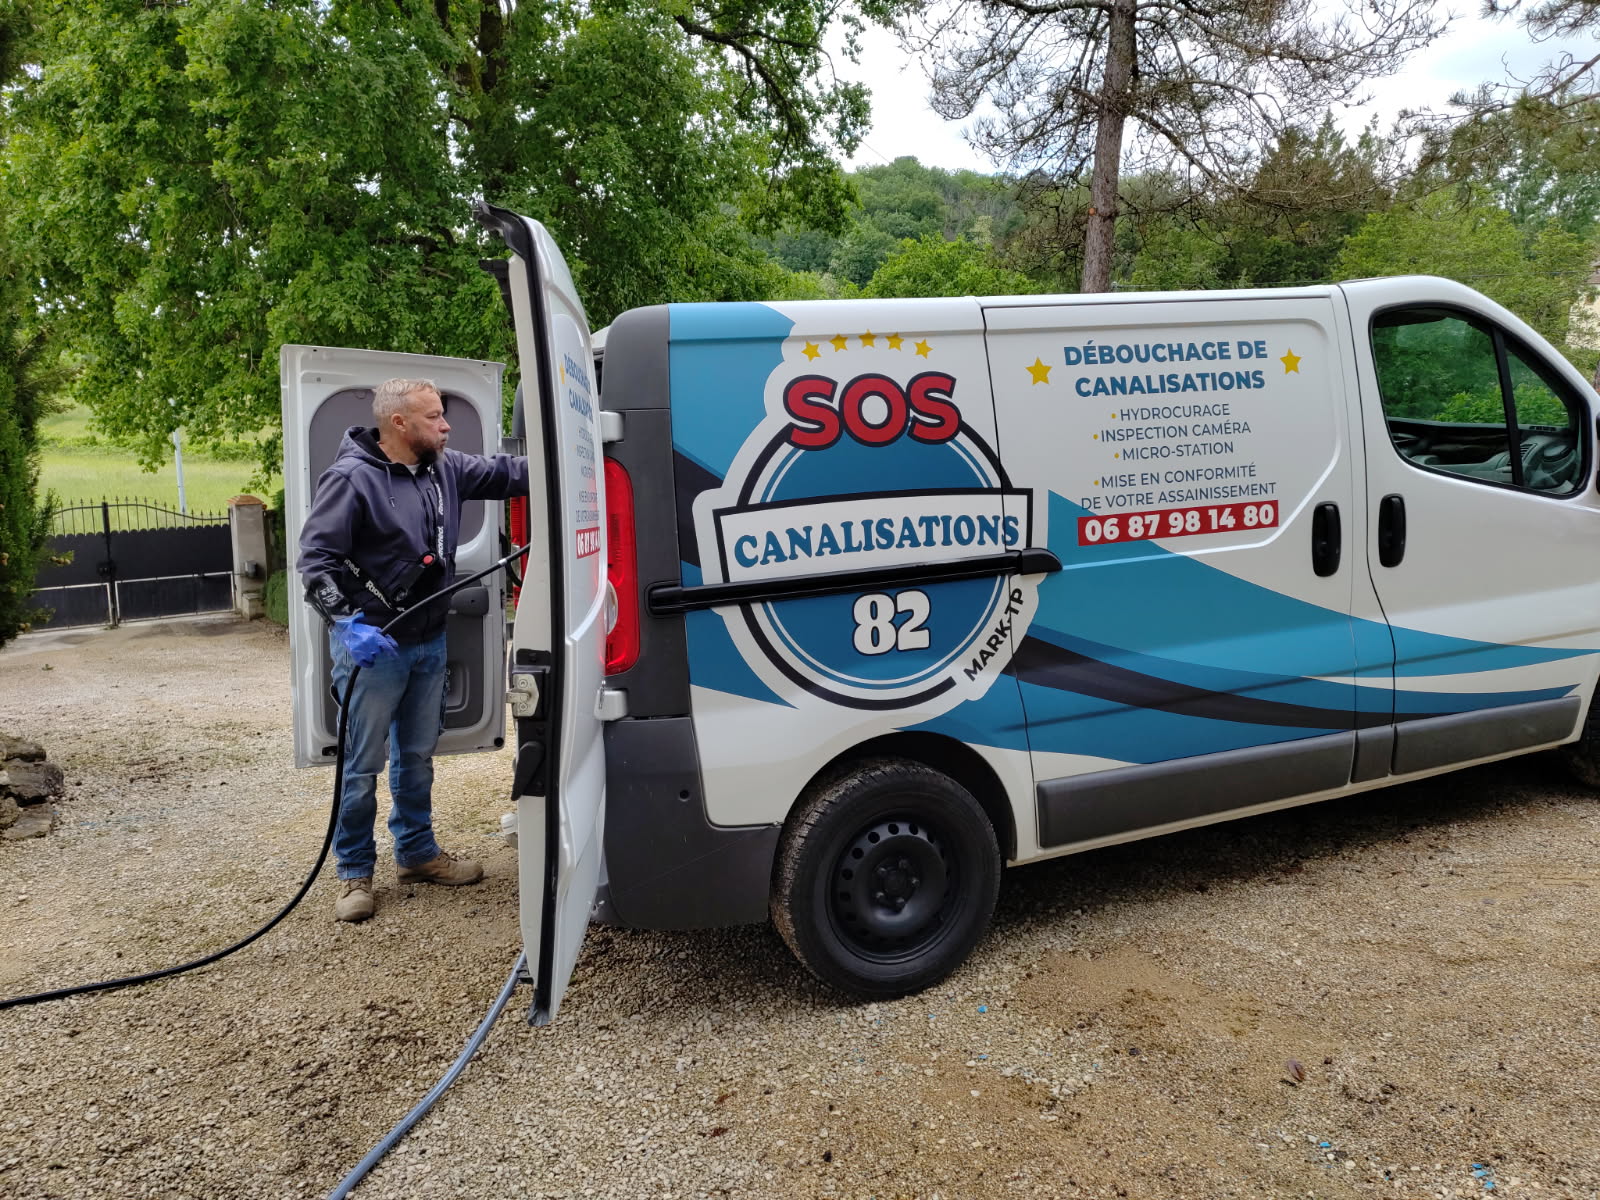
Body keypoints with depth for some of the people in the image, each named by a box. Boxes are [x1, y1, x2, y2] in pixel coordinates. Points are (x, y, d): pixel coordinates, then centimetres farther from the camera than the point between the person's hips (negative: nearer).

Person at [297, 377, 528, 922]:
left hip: (430, 641, 7)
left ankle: (417, 852, 34)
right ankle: (354, 873, 19)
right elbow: (315, 557, -17)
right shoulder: (352, 479, -16)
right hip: (372, 644, -7)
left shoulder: (445, 469, 4)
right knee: (363, 765, 3)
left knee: (418, 755, 18)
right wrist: (348, 623, -27)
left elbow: (504, 473, 7)